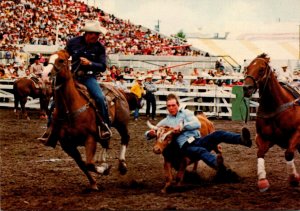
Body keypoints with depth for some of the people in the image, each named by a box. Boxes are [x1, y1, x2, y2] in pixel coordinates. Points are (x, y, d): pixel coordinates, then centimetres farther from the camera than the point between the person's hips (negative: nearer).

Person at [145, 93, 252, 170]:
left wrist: (182, 126, -11)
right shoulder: (165, 122, 17)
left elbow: (197, 124, 0)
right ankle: (216, 163, -73)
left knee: (218, 134, -25)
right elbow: (148, 134, 20)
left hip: (198, 141, 3)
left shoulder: (185, 112, 16)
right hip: (186, 147, -3)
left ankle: (242, 139, -49)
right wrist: (150, 133, -6)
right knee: (201, 151, -39)